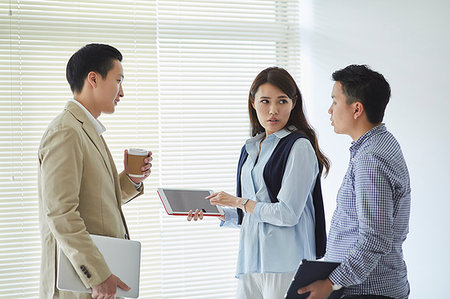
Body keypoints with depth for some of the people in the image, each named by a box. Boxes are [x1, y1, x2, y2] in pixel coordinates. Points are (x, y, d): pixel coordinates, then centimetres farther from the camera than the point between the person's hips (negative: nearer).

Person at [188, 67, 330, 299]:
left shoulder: (299, 147, -8)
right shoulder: (251, 148, 16)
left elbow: (287, 214, -14)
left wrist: (239, 202, -3)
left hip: (286, 262, -6)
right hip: (251, 260, 7)